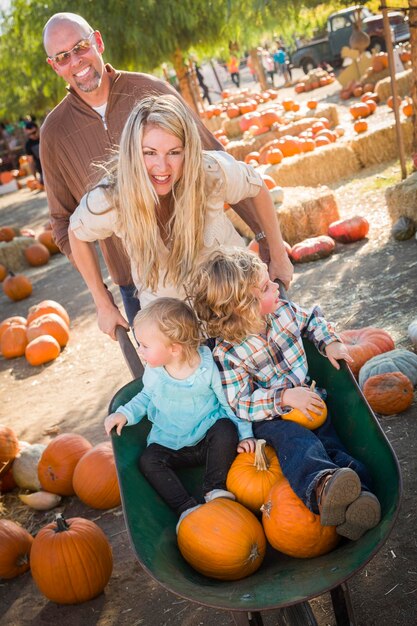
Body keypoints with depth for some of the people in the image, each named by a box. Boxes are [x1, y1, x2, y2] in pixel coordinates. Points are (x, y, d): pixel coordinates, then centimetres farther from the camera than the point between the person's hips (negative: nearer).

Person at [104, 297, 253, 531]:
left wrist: (245, 434, -16)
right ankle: (188, 507, -24)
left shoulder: (207, 367, -16)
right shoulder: (154, 372, -6)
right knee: (148, 460, -21)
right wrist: (125, 413, -2)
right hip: (170, 443, 3)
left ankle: (215, 490, -16)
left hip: (207, 437, -3)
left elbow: (231, 401, -8)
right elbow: (147, 397, 14)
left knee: (226, 431, -30)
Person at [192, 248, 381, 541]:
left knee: (333, 442, -21)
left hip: (309, 401, 7)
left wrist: (330, 343, 3)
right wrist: (285, 397, -28)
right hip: (270, 418, -7)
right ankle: (322, 488, -67)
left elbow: (313, 318, 21)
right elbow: (241, 404, -19)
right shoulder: (228, 353, -17)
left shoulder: (282, 309, 0)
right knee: (300, 443, -37)